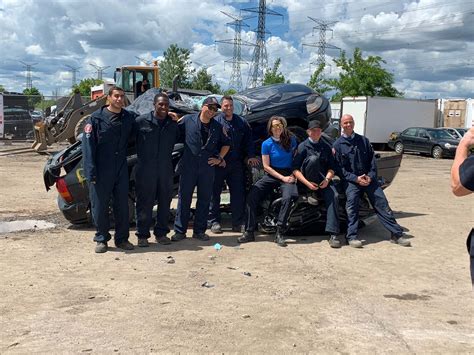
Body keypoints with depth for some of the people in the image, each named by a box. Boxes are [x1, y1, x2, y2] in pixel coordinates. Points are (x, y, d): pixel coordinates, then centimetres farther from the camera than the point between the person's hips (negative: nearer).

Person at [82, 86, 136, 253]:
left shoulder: (129, 118, 6)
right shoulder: (97, 118, -7)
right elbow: (88, 145, -9)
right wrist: (91, 172, -15)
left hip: (121, 169, 4)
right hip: (102, 171, -3)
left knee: (122, 205, 9)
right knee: (100, 206, 5)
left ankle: (121, 238, 22)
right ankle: (101, 239, 19)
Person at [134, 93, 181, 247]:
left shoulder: (173, 124, 8)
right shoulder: (141, 121, -5)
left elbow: (177, 140, 21)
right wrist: (140, 155, -4)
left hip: (166, 170, 4)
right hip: (145, 170, -4)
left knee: (165, 202, 10)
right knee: (145, 203, 2)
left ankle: (161, 232, 23)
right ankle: (142, 235, 11)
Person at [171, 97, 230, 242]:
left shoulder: (218, 127, 9)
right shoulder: (187, 120, 1)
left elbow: (226, 144, 18)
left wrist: (219, 158, 10)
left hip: (208, 167, 3)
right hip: (188, 166, -2)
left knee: (204, 199, 7)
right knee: (184, 198, 1)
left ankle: (199, 231, 17)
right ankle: (180, 231, 9)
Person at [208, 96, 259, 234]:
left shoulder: (242, 122, 13)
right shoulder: (215, 121, 1)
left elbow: (248, 140, 11)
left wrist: (251, 155, -2)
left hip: (236, 164, 3)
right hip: (219, 164, -3)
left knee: (238, 194, 4)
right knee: (214, 193, 2)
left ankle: (238, 223, 13)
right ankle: (214, 221, 12)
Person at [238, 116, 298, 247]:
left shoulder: (291, 140, 2)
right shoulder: (266, 144, -1)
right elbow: (266, 166, -1)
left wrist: (293, 175, 0)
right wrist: (282, 178, -10)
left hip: (288, 174, -1)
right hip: (271, 175, 1)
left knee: (287, 198, -32)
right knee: (251, 196, -19)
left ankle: (279, 233, -24)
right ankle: (249, 232, -14)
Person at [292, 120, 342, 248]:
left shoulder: (326, 147, 14)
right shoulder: (303, 146, 1)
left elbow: (331, 167, 11)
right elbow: (295, 169, -7)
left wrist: (327, 179, -11)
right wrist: (307, 183, -19)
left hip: (324, 180, 3)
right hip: (307, 180, -3)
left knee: (334, 196, -28)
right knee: (313, 158, -30)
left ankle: (333, 234, -29)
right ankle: (312, 194, -18)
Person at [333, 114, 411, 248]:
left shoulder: (363, 140, 13)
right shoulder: (338, 145, 3)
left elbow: (372, 160, 10)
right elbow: (339, 168, -3)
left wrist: (370, 176, -7)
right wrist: (356, 179, -13)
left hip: (368, 178, 3)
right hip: (350, 180, -3)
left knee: (382, 203, -1)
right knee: (351, 202, -23)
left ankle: (397, 234, 4)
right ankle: (352, 237, -19)